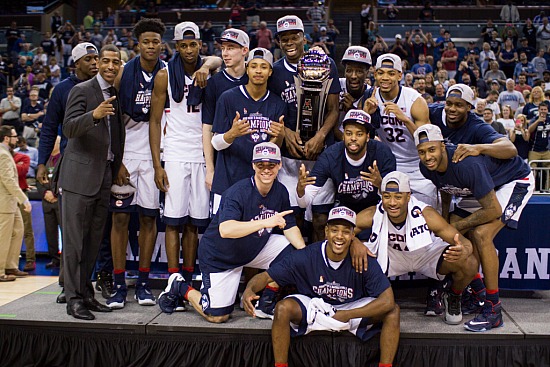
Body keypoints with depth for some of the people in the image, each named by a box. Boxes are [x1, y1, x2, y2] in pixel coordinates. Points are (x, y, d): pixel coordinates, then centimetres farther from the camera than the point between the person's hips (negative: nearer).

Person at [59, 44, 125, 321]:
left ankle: (86, 294, 19)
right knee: (74, 239, -3)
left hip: (105, 175, 7)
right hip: (80, 175, -6)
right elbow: (69, 128, -16)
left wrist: (119, 168, 12)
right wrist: (94, 115, -33)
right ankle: (74, 299, 1)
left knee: (94, 240, 10)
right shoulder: (82, 90, -5)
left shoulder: (118, 94, 15)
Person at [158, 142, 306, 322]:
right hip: (220, 255, -6)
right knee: (217, 316, -4)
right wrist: (265, 222, -53)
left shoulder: (280, 191, -7)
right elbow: (225, 230, -44)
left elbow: (289, 226, 1)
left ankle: (266, 306, 4)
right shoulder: (238, 192, -29)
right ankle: (179, 287, 23)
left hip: (255, 247, 6)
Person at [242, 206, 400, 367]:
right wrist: (249, 290, -41)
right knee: (283, 308, -30)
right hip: (313, 308, -1)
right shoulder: (307, 256, -21)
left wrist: (346, 315, -28)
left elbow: (388, 301, -24)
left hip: (352, 309, 1)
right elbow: (266, 276, -17)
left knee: (393, 311, -22)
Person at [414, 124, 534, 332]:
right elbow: (446, 193, 7)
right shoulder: (427, 168, -15)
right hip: (479, 187, 8)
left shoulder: (466, 164, -38)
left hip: (516, 180, -8)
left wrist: (454, 227, -24)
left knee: (481, 234, -25)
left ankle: (493, 311, -16)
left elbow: (493, 210, -32)